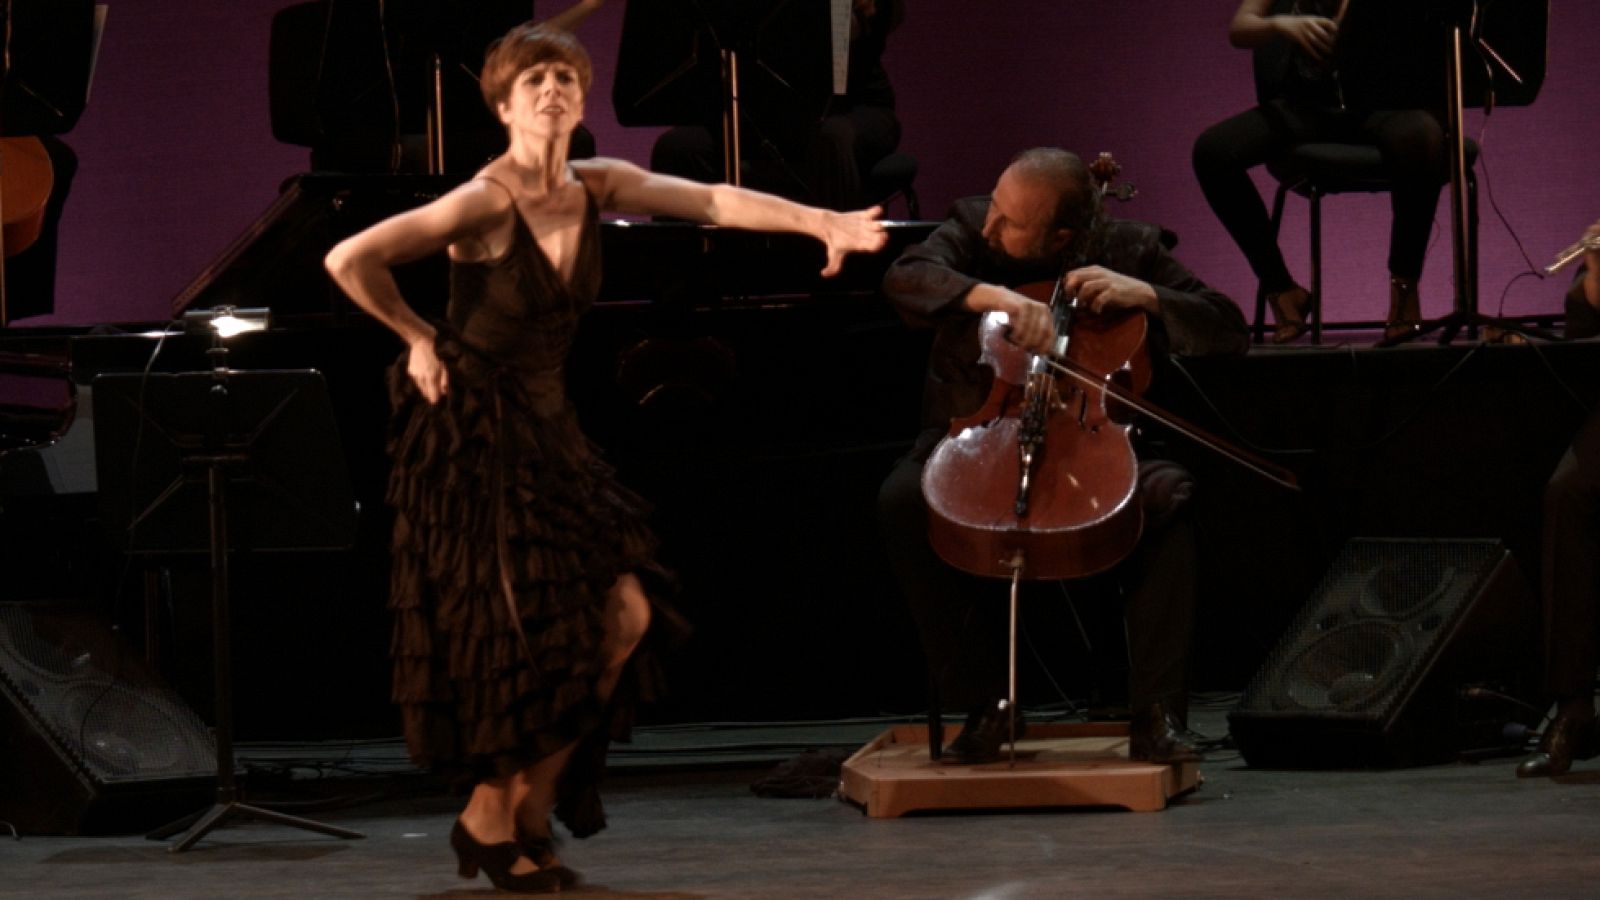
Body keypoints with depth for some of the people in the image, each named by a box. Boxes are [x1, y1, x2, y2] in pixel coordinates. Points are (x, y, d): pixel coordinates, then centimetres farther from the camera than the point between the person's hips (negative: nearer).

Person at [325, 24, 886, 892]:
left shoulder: (595, 187, 1)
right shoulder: (486, 202, -19)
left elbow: (714, 201, -9)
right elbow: (349, 260, -24)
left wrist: (822, 223, -21)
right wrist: (417, 339, -11)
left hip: (544, 427, 7)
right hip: (471, 429, -7)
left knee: (624, 614, 0)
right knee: (531, 637, -7)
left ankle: (532, 804, 16)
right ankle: (490, 822, 12)